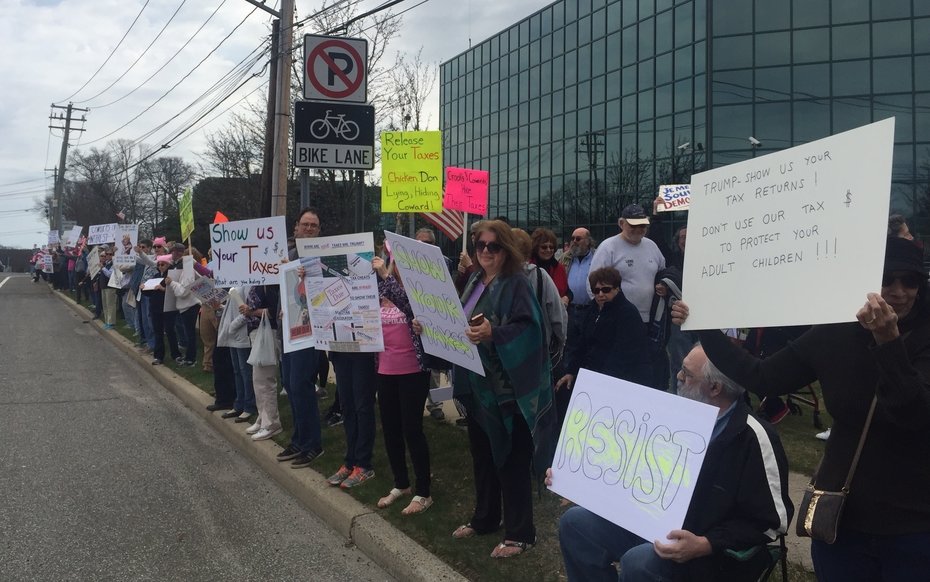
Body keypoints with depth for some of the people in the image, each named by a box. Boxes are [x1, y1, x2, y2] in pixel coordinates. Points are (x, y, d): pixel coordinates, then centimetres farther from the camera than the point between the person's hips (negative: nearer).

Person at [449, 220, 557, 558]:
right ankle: (484, 518, 33)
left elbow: (527, 328, -23)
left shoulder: (516, 283, -12)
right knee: (481, 454, 18)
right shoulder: (474, 282, 11)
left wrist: (493, 333, -37)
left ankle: (519, 533, 10)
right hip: (476, 383, 8)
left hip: (506, 386, -8)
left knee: (510, 458, 0)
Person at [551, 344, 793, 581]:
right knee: (575, 522, -5)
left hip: (707, 549, -7)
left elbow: (771, 521, -15)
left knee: (638, 563, -33)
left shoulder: (753, 438, -16)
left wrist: (704, 545, -27)